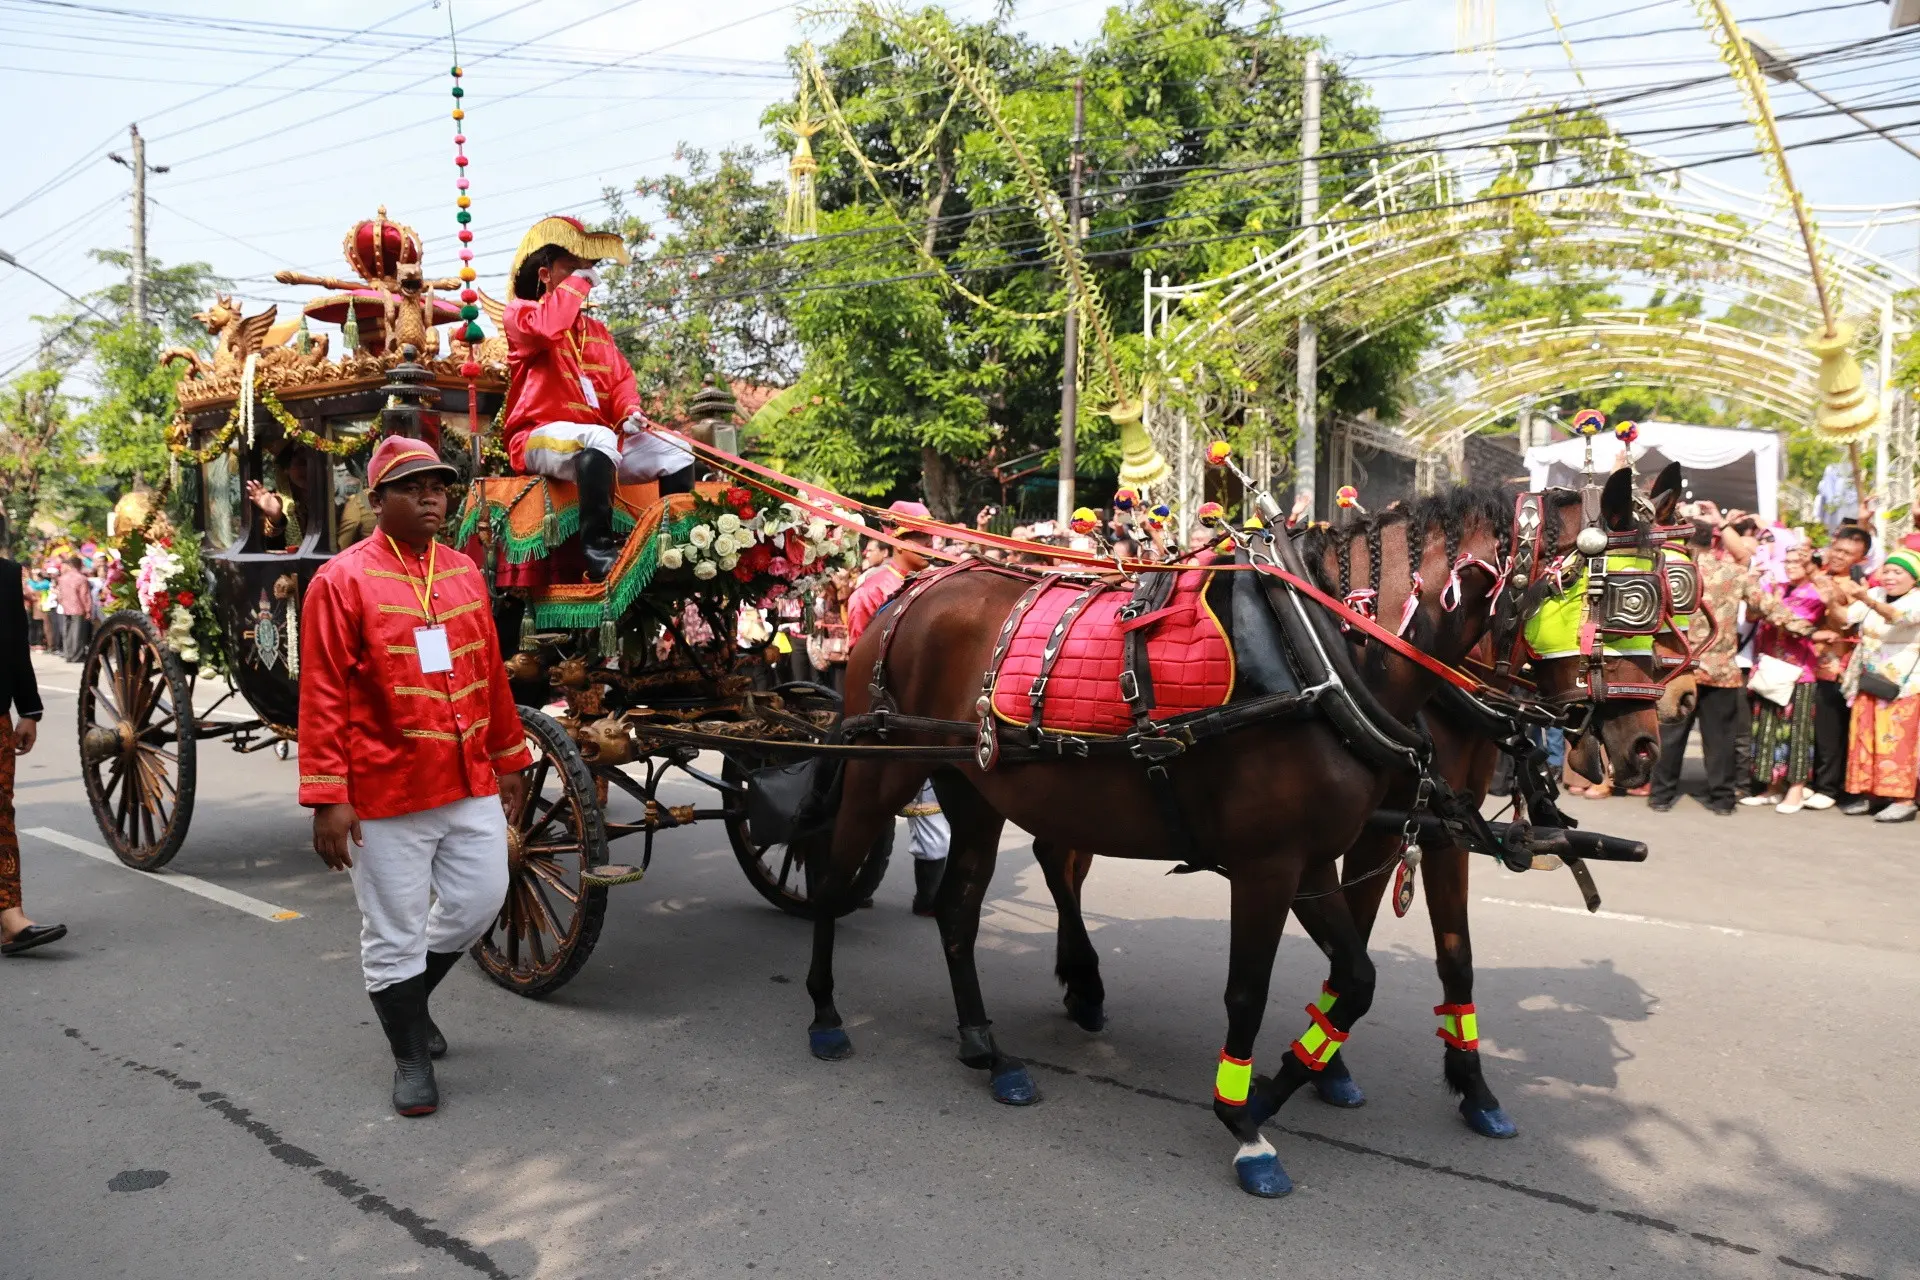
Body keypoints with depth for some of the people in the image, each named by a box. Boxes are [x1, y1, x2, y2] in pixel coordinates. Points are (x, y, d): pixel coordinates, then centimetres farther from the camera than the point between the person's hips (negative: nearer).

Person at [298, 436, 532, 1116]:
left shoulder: (464, 572, 10)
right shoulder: (342, 580, -7)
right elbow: (322, 698, -10)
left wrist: (509, 759, 18)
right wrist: (328, 797, -14)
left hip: (472, 785, 6)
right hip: (385, 793, -5)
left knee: (480, 901, 12)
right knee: (395, 930, 7)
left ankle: (409, 996, 39)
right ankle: (411, 1057, 25)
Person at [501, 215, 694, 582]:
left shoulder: (597, 331, 25)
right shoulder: (520, 313, 5)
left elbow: (621, 378, 16)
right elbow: (547, 327, -19)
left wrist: (630, 410, -7)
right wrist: (576, 283, -6)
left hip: (597, 438, 7)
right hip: (539, 437, -7)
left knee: (675, 449, -4)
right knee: (600, 438, -38)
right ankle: (597, 549, -41)